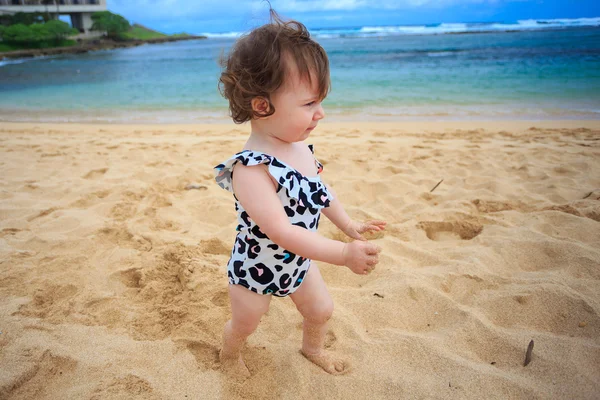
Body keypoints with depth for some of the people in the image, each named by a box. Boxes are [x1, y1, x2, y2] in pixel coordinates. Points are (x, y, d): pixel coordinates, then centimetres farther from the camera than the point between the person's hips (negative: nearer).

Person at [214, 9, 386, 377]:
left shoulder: (301, 147, -11)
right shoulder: (252, 169, -37)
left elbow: (321, 190, 7)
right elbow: (282, 232, -39)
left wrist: (349, 224, 13)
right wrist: (345, 254, -37)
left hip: (299, 262, 7)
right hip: (256, 270, -6)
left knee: (321, 309, 24)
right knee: (244, 324, 20)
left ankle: (313, 348, 56)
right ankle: (230, 355, 54)